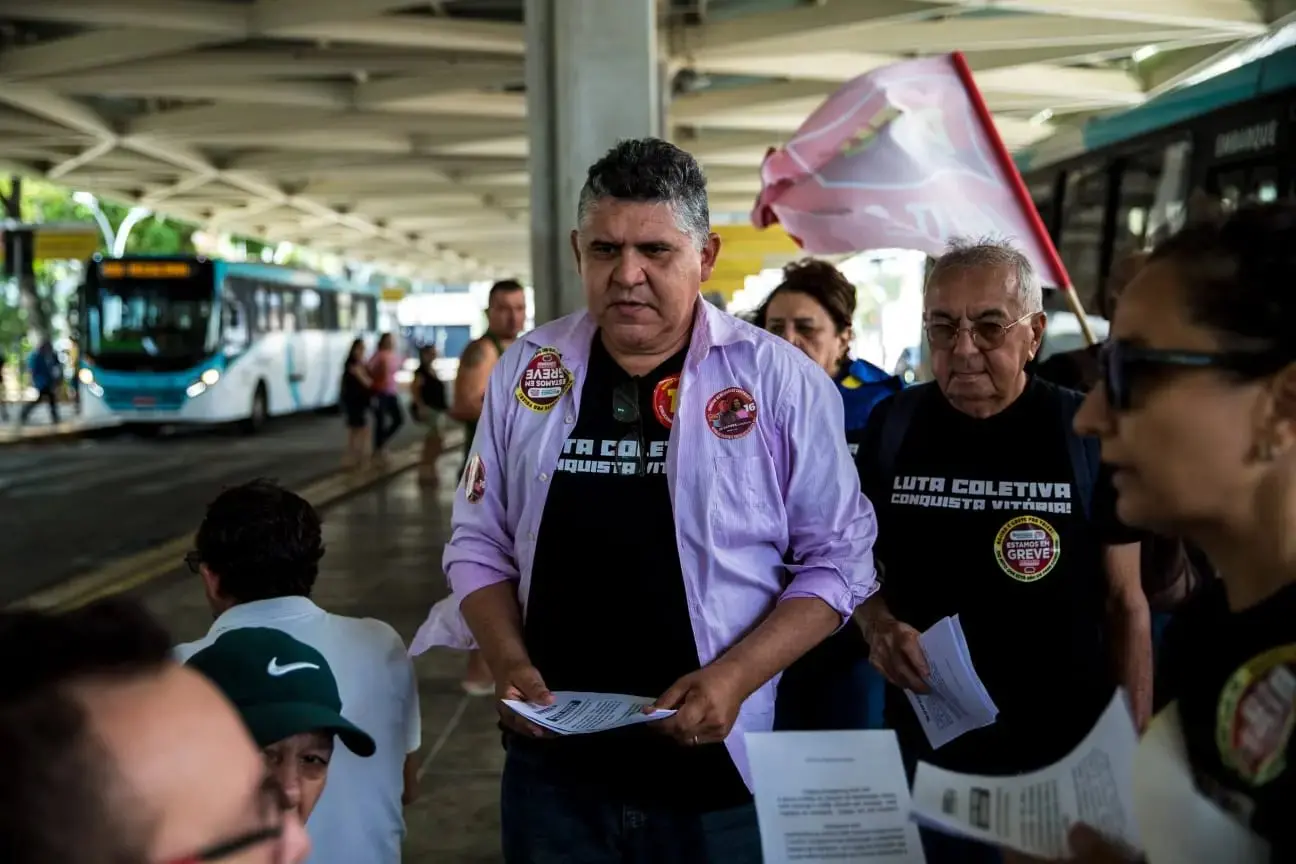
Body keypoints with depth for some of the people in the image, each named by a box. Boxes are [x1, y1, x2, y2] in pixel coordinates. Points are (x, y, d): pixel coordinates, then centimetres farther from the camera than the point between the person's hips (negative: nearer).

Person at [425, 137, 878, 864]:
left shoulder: (779, 379, -7)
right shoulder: (526, 371, 3)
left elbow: (837, 558, -4)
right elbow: (482, 544, 9)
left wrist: (735, 677, -16)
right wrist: (510, 662, -6)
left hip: (716, 769, -2)